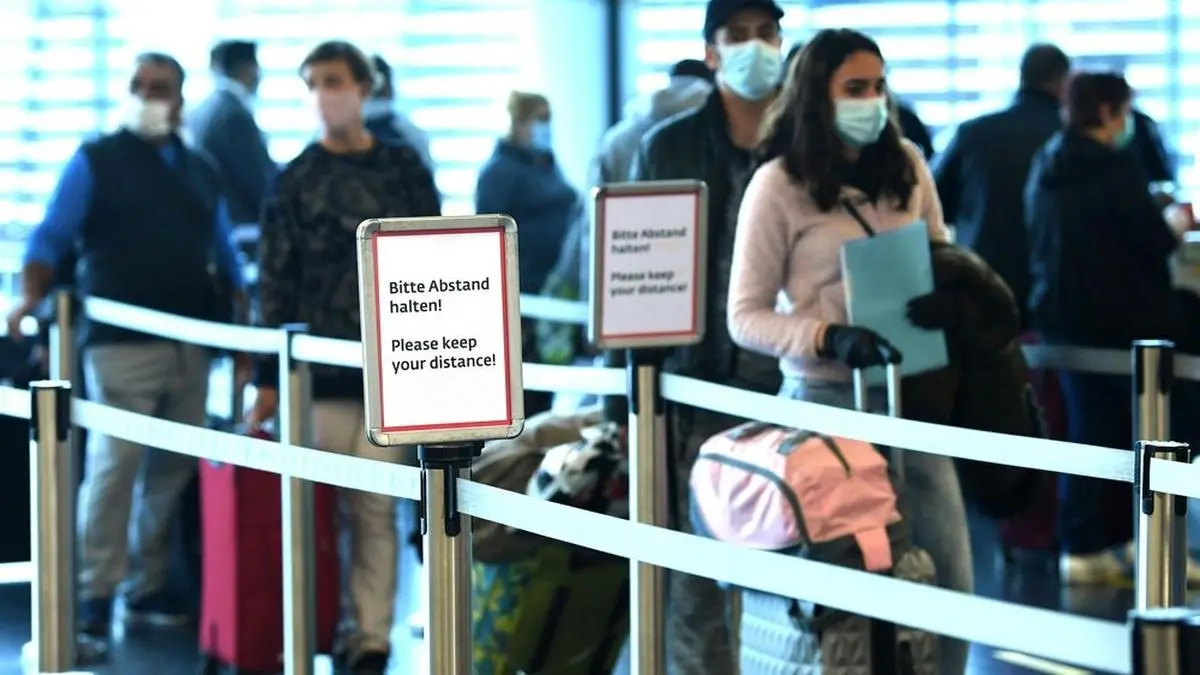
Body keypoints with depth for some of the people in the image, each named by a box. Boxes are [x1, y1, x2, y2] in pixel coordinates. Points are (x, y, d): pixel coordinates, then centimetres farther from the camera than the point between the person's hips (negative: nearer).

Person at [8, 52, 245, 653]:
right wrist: (31, 298, -19)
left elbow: (224, 258, 21)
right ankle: (94, 598, -6)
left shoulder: (201, 173, 18)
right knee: (114, 464, -9)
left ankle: (149, 588, 12)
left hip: (191, 344, 5)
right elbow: (52, 237, -3)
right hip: (121, 342, -5)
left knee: (174, 468, 4)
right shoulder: (96, 161, 4)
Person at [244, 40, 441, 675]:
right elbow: (276, 285, 4)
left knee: (376, 507, -1)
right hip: (320, 371, 0)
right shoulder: (294, 182, 6)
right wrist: (268, 379, 0)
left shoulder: (404, 168, 9)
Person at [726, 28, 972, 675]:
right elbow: (745, 317, -6)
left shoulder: (906, 164, 7)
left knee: (948, 581, 3)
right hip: (828, 398, -4)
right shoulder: (778, 184, -6)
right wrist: (829, 340, -22)